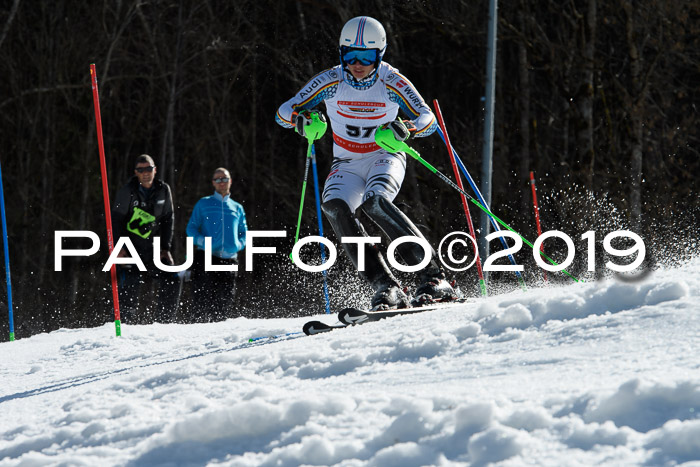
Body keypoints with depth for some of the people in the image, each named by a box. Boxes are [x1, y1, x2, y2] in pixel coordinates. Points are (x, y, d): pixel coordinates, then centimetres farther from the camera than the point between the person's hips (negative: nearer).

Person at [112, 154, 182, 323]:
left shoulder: (163, 190, 2)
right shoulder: (127, 191, -8)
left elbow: (168, 219, 10)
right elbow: (116, 219, -6)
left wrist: (166, 247, 4)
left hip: (154, 248, 4)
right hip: (130, 246, -4)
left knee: (171, 280, -6)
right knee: (131, 284, -17)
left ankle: (164, 322, 5)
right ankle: (125, 321, -11)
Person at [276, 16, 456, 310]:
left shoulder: (392, 82, -11)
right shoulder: (332, 81, -8)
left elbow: (428, 119, -11)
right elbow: (284, 111, -9)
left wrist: (406, 129, -33)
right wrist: (302, 117, -33)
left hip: (385, 157, -3)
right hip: (347, 164, 3)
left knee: (374, 202, -34)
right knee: (336, 207, -29)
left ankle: (433, 277, -35)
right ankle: (385, 287, -31)